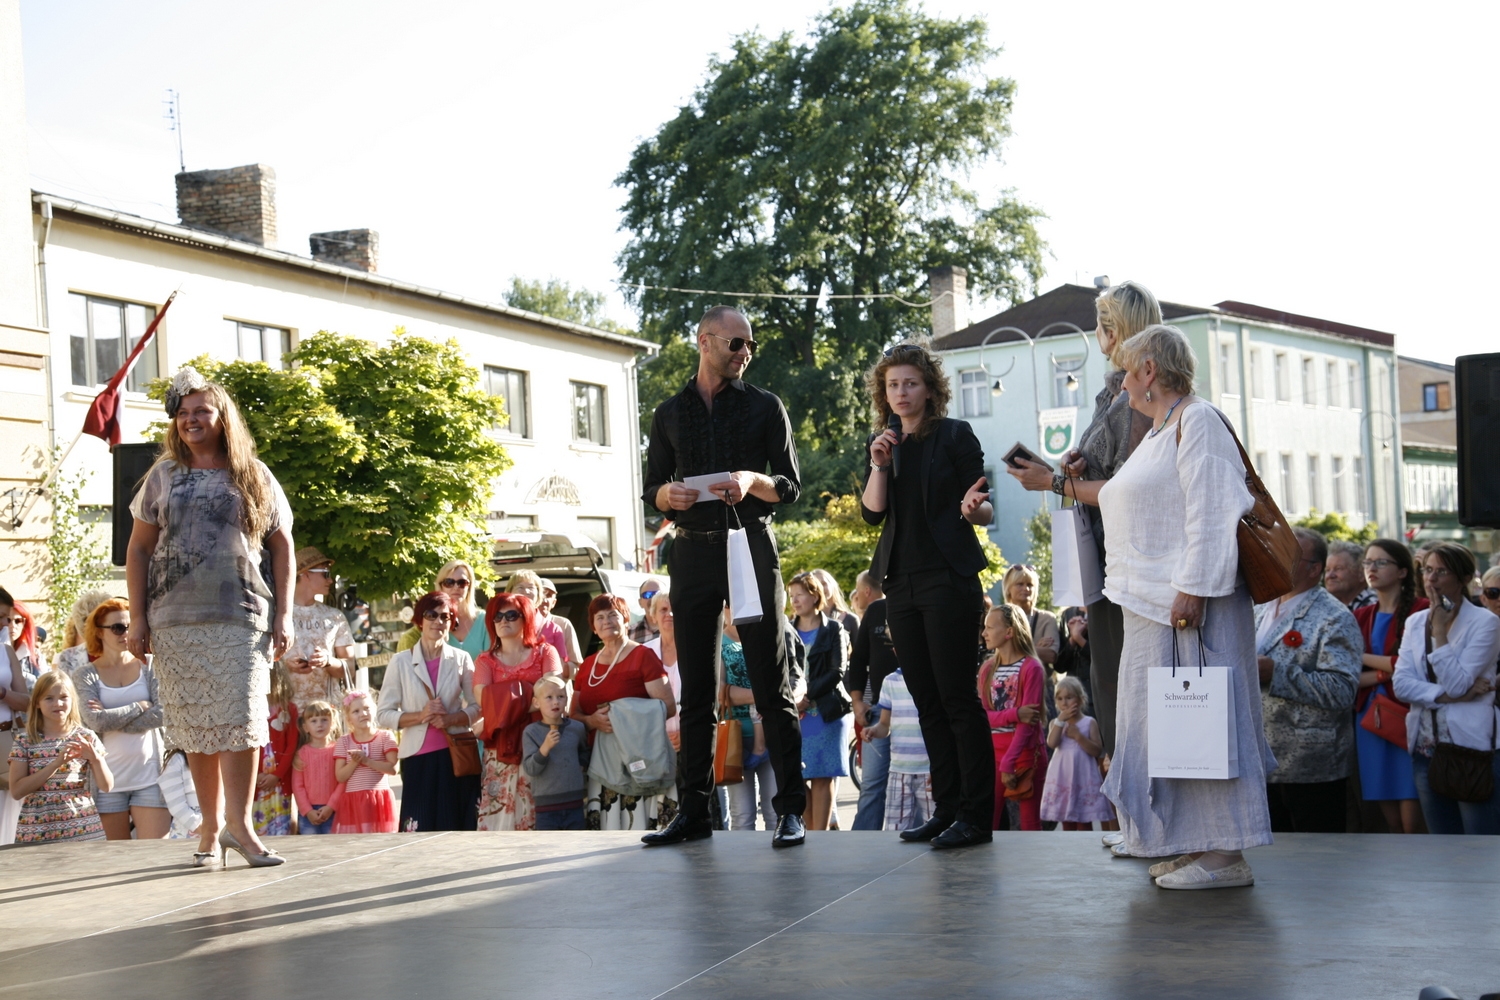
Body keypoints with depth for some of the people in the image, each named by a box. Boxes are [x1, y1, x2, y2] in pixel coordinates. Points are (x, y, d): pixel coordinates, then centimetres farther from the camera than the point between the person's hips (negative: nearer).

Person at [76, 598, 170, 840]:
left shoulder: (149, 667, 6)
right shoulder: (86, 676, 6)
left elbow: (164, 713, -7)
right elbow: (95, 721, -10)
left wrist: (113, 720, -8)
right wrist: (139, 707, -4)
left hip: (150, 775, 0)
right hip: (108, 781, 0)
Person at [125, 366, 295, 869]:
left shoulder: (254, 478, 9)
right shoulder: (164, 477, 11)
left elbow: (281, 546, 9)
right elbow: (139, 550, 11)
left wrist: (284, 615, 1)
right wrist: (138, 618, 3)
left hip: (242, 619, -1)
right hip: (176, 621, 2)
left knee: (242, 720, -11)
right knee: (196, 727, 4)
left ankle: (239, 823, -5)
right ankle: (210, 827, 11)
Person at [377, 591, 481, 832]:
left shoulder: (461, 659, 6)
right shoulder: (401, 662, 1)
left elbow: (477, 706, 8)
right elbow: (383, 715, 0)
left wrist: (451, 719, -10)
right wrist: (420, 716, -14)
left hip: (456, 755, 1)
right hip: (419, 758, -1)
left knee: (458, 829, 0)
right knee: (420, 830, -6)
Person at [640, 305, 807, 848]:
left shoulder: (764, 406, 8)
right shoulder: (670, 413, 14)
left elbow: (791, 486, 4)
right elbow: (651, 488, 14)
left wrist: (752, 482, -16)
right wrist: (668, 494, -8)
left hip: (751, 545, -2)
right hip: (693, 552, 3)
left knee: (772, 685, -4)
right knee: (696, 689, 4)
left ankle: (791, 810, -2)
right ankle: (694, 812, 9)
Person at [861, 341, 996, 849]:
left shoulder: (955, 435, -1)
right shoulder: (883, 443, 13)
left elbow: (984, 510, -2)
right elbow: (871, 512, 4)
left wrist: (973, 508, -24)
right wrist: (879, 465, -10)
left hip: (949, 578, -6)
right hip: (901, 583, 6)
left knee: (958, 696, -7)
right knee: (927, 701, 7)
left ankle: (976, 815, -5)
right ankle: (946, 808, 13)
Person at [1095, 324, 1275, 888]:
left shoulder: (1196, 420, -8)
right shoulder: (1157, 434, 22)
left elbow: (1212, 514, -17)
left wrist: (1192, 589, -23)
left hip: (1187, 606, -10)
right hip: (1150, 608, 10)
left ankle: (1225, 855, -7)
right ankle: (1196, 846, 14)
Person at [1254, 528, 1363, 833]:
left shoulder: (1335, 619, -9)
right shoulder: (1261, 611, 16)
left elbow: (1343, 690, -21)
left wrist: (1276, 673, -23)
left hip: (1311, 770, -7)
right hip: (1261, 763, 7)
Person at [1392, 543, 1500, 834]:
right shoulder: (1415, 622, 10)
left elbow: (1457, 683, -16)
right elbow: (1401, 684, -1)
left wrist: (1440, 630, -14)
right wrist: (1448, 695, -13)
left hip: (1473, 748, -5)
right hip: (1426, 749, 5)